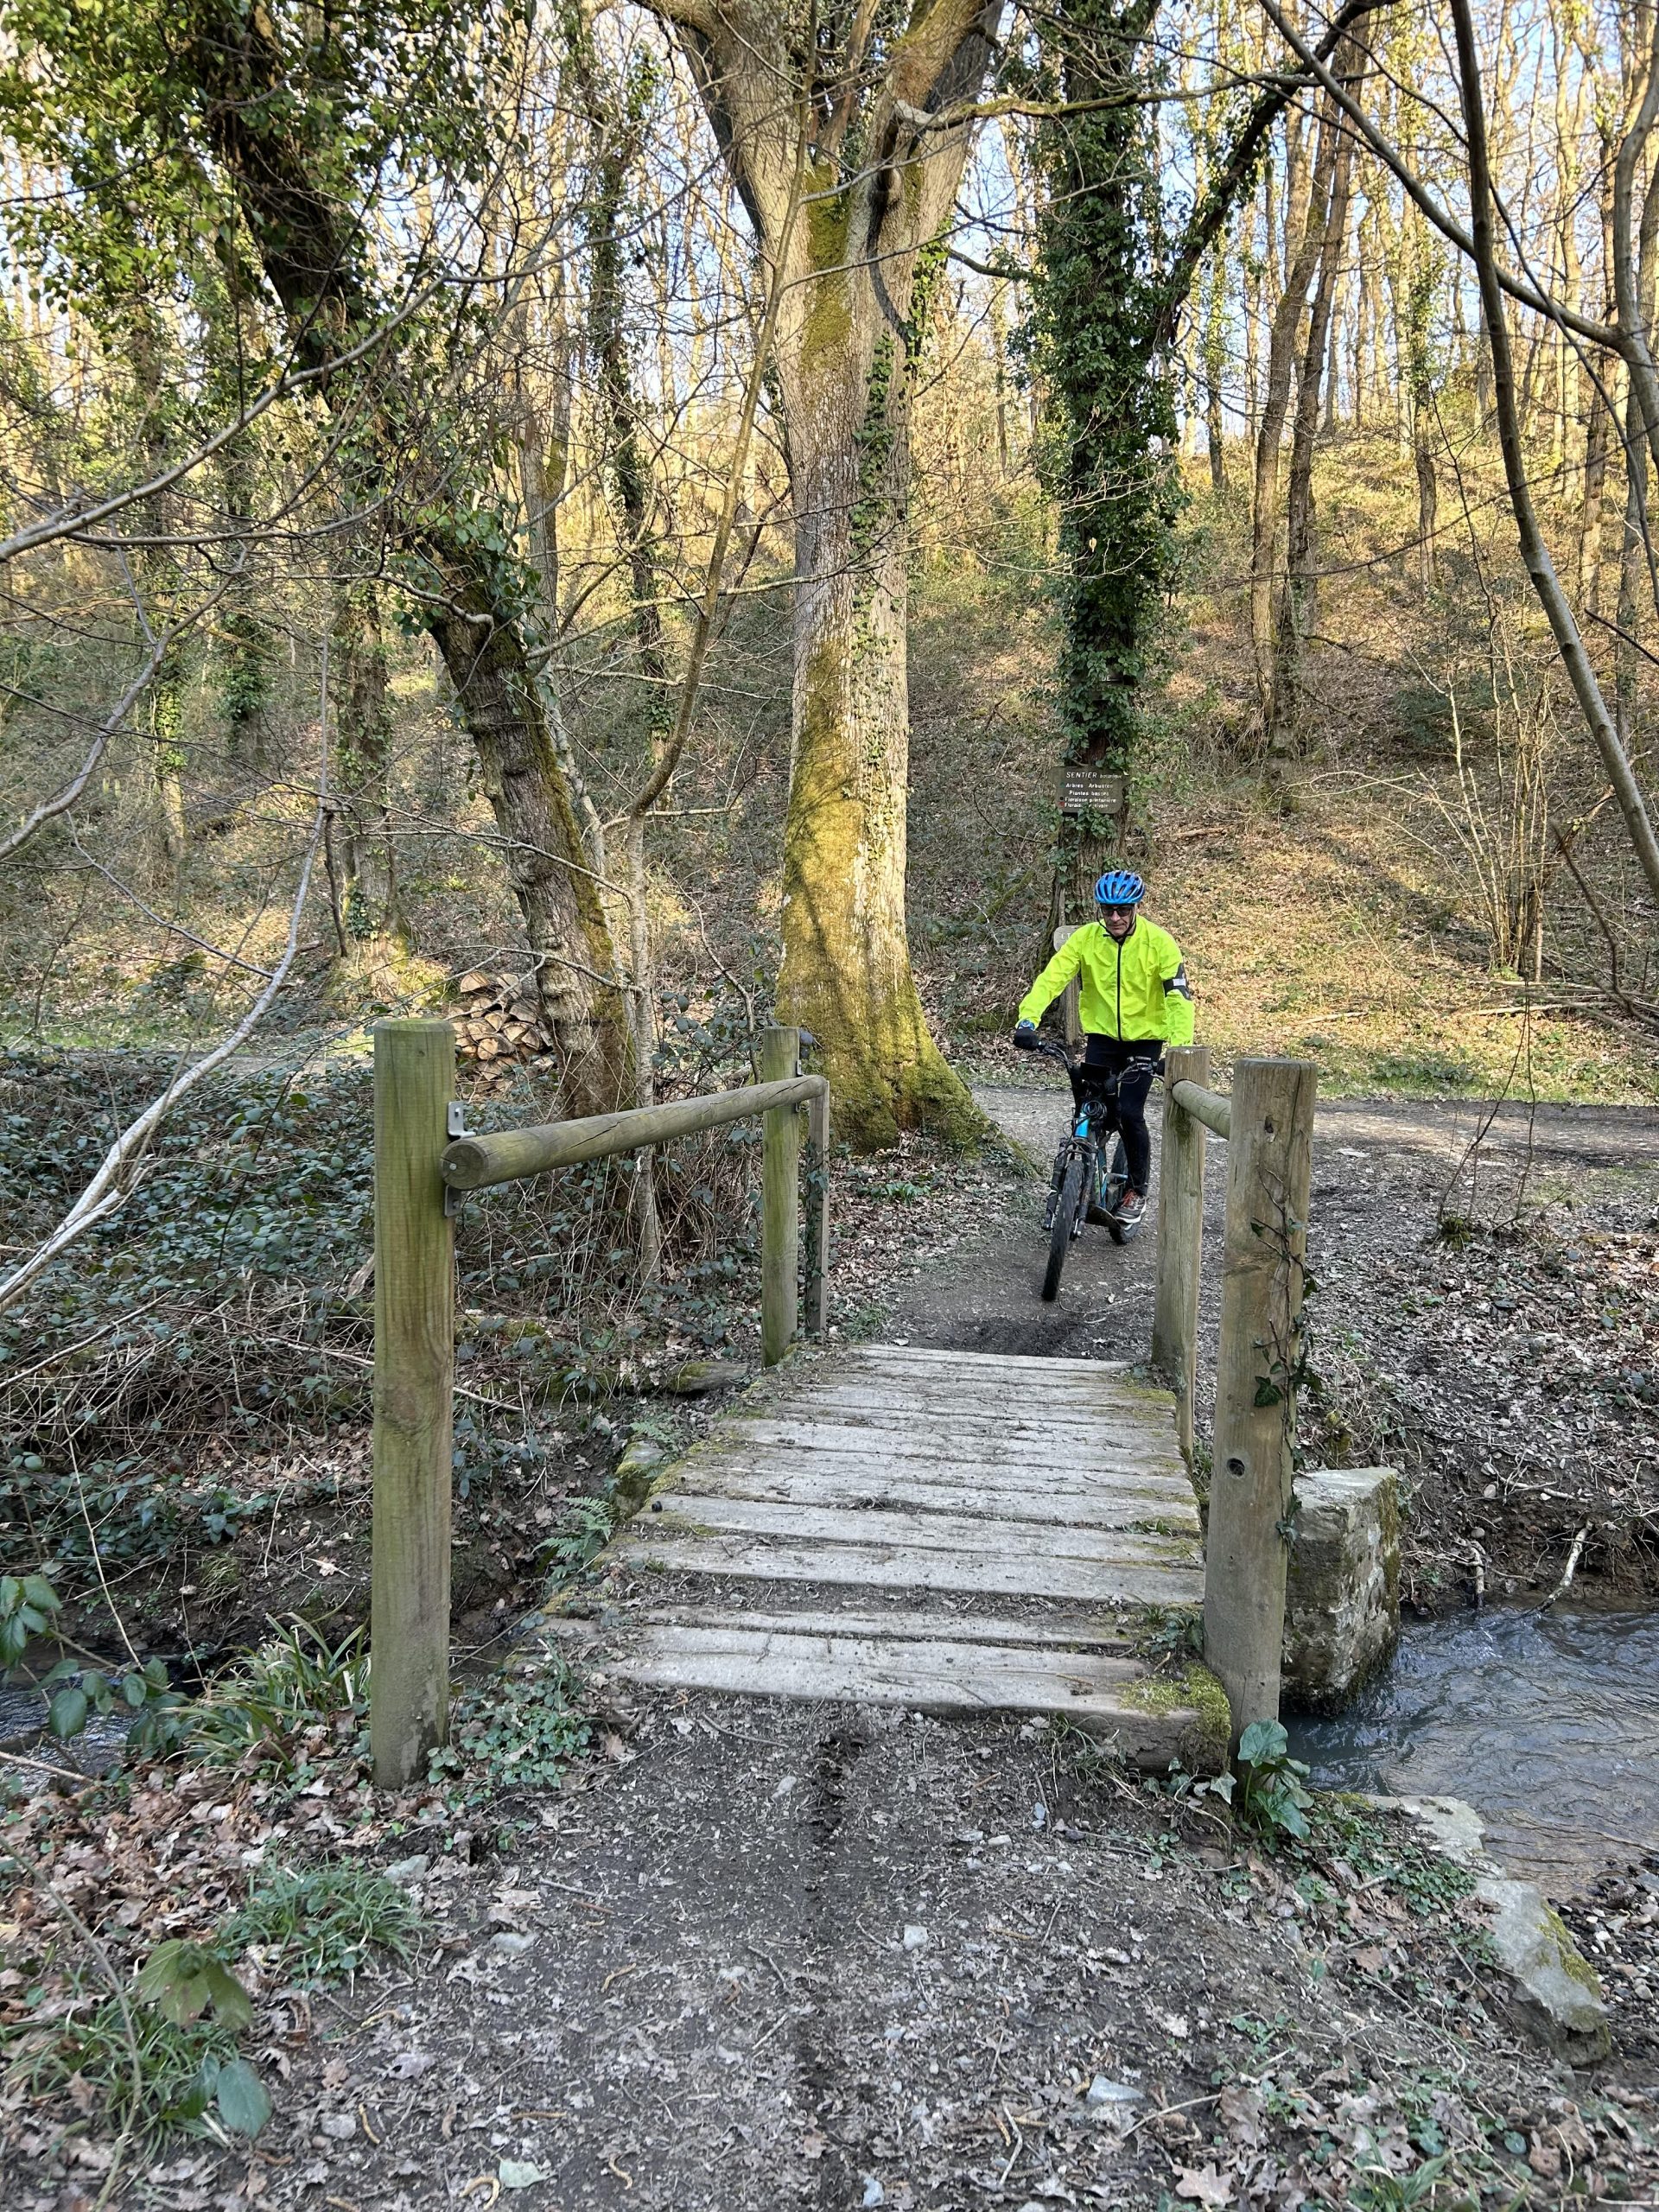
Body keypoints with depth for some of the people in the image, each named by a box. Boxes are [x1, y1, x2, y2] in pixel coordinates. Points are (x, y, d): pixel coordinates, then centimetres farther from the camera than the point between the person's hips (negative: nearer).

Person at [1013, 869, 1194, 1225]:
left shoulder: (1159, 942, -17)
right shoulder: (1085, 938, -11)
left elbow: (1178, 994, -22)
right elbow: (1051, 977, -19)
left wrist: (1181, 1045, -36)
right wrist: (1028, 1019, -36)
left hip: (1144, 1038, -2)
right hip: (1101, 1035, 2)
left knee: (1129, 1113, -14)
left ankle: (1138, 1190, 7)